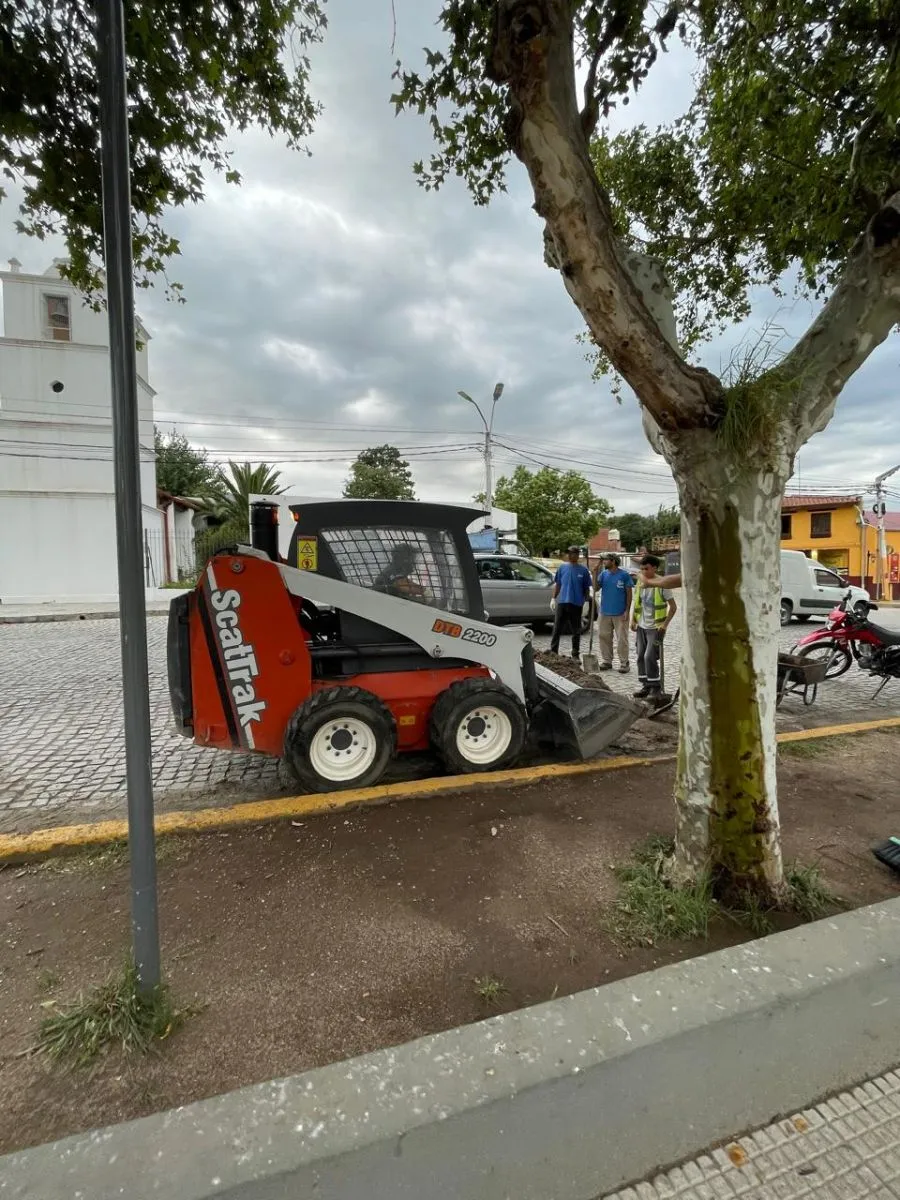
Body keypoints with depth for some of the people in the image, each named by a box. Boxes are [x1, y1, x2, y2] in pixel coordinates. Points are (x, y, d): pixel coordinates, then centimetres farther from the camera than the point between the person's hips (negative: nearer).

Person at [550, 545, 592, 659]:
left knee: (576, 630, 9)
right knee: (557, 628, 3)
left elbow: (587, 588, 4)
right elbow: (557, 584, 11)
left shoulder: (583, 570, -1)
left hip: (576, 604, -1)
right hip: (562, 602, 1)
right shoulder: (562, 568, 5)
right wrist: (554, 598, 5)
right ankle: (553, 652, 10)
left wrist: (585, 600, -3)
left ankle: (575, 655, 18)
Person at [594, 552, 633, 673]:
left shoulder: (624, 575, -6)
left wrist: (627, 610, -10)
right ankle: (606, 661, 20)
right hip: (605, 612, 5)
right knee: (603, 637, 8)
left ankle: (624, 663, 9)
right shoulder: (603, 574, 6)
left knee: (622, 639, 0)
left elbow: (629, 593, -4)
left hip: (620, 613, -5)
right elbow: (596, 588, -2)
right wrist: (595, 573, -12)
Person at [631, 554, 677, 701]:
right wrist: (633, 620, 8)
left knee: (649, 657, -11)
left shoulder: (661, 585, -12)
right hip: (641, 627, 6)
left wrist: (665, 624, -16)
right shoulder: (640, 583, 6)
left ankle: (656, 688, 2)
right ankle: (646, 685, 21)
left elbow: (673, 606, -9)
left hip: (655, 628, -6)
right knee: (641, 657, 9)